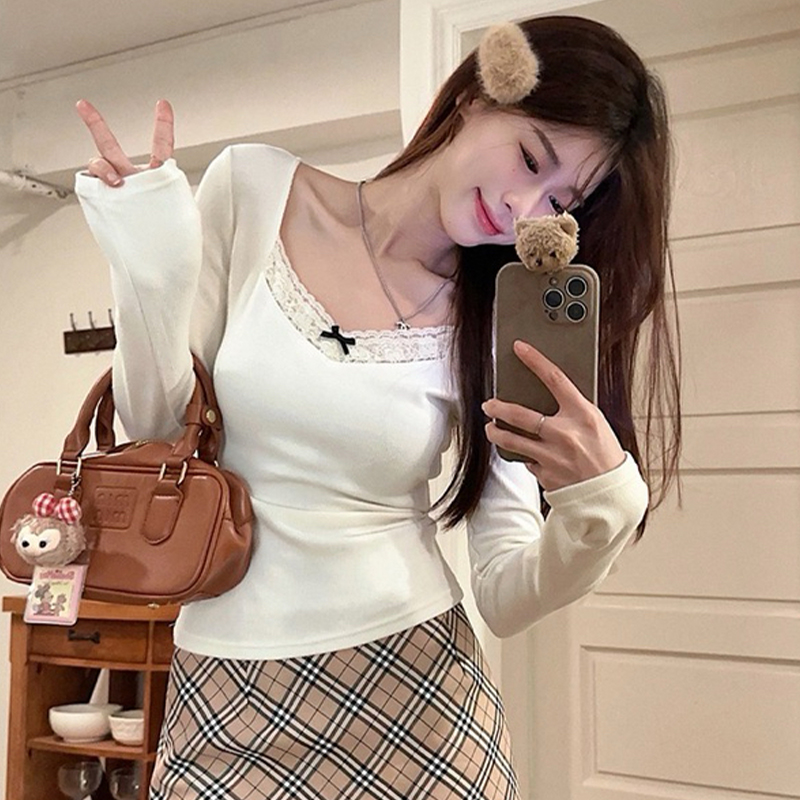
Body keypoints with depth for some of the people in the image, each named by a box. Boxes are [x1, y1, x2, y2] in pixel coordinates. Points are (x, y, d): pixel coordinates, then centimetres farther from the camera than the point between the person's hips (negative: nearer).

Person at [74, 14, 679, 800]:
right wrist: (150, 264, -18)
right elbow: (160, 431, -4)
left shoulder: (502, 330, -7)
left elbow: (506, 599, -7)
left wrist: (600, 506, -25)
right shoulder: (253, 188, -7)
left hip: (411, 695, 0)